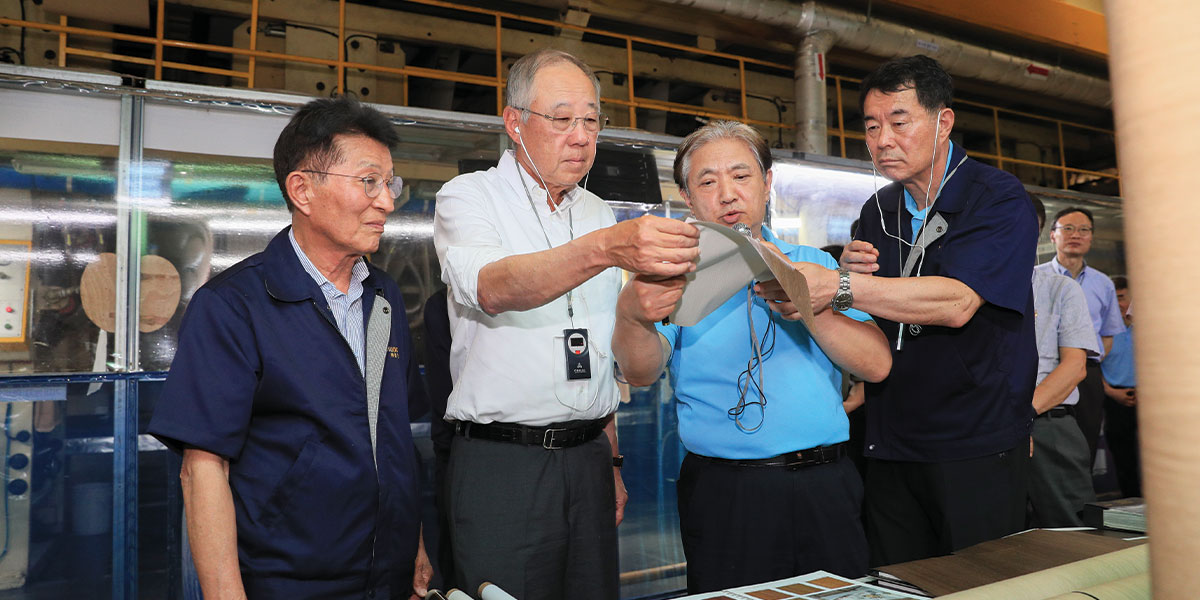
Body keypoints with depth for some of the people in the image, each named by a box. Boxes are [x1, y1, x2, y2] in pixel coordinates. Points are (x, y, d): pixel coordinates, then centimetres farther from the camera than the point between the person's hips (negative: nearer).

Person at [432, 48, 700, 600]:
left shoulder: (600, 214, 13)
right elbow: (494, 287, -26)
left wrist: (612, 460, 16)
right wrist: (606, 249, -41)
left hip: (589, 458, 5)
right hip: (501, 464, -4)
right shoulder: (468, 197, -3)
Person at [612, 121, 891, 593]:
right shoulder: (680, 274, 2)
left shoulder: (815, 265, 10)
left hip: (826, 485, 3)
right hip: (727, 498, -2)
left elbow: (877, 364, 1)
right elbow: (641, 371, -15)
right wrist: (633, 316, -37)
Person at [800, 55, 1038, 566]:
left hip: (978, 447, -5)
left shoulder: (998, 199, -8)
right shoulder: (876, 212, 10)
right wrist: (851, 272, -7)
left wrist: (839, 286, -34)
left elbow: (955, 303, -25)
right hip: (891, 446, 5)